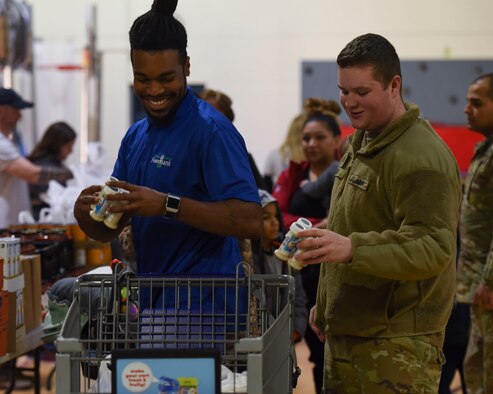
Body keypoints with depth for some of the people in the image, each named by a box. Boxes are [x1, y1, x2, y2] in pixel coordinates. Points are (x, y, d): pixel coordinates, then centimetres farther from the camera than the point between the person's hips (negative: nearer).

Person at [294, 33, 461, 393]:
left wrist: (352, 249, -38)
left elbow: (434, 248, -27)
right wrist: (325, 304, 27)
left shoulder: (421, 157, -17)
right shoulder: (362, 142, 16)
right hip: (345, 335, 9)